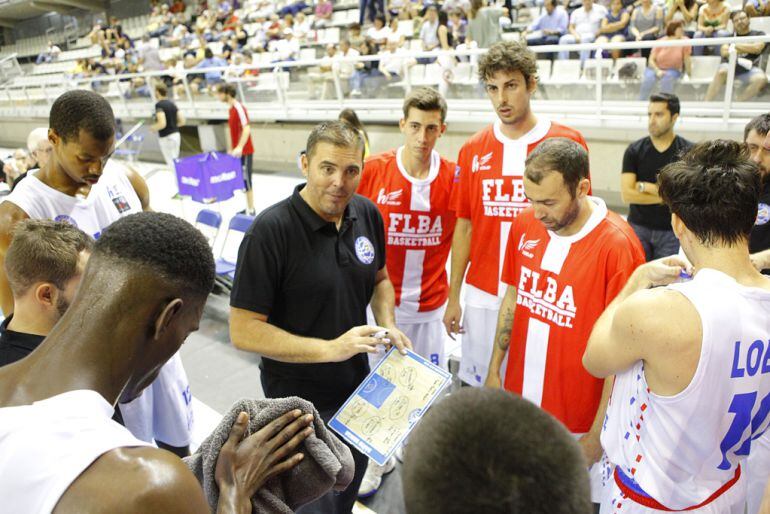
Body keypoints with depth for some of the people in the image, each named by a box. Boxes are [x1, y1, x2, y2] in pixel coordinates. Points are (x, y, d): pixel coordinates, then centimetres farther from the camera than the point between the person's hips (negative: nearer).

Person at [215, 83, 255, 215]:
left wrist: (240, 147, -35)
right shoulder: (231, 109, 13)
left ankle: (251, 211, 6)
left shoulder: (239, 108, -15)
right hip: (236, 152, 9)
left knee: (246, 181, -2)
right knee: (243, 181, 13)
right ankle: (249, 208, 21)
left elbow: (246, 129, -25)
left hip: (244, 152, -9)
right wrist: (230, 149, 22)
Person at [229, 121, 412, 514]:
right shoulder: (271, 229, -25)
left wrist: (388, 325, -7)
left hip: (358, 386, 6)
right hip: (299, 398, -6)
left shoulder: (367, 214, -6)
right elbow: (243, 331, -23)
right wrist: (330, 348, -28)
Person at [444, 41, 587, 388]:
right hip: (482, 295, 3)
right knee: (479, 383, 12)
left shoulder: (566, 142, -4)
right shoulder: (473, 150, 4)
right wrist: (453, 297, 7)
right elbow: (464, 226, 8)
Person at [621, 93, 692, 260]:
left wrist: (645, 187, -8)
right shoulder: (634, 150, 0)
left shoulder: (688, 151, -2)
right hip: (638, 228, 1)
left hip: (672, 231, -1)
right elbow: (627, 194, -8)